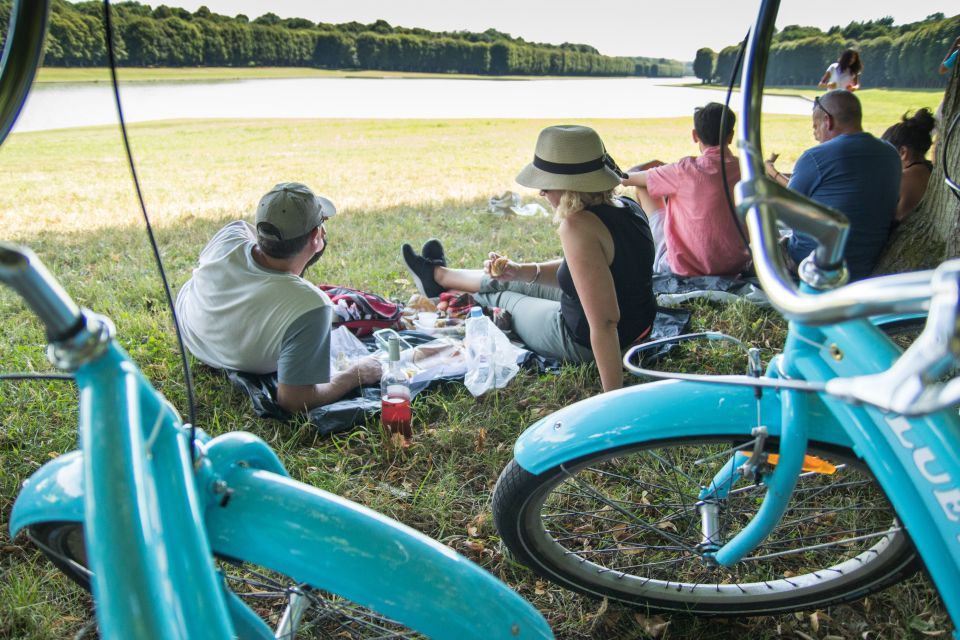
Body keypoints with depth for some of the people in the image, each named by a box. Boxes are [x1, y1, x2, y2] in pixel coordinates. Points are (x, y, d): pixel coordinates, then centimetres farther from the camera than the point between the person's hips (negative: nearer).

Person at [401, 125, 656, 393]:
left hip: (584, 345, -7)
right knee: (510, 280, 27)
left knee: (497, 295, 20)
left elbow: (605, 322, -35)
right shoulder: (628, 208, -4)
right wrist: (522, 271, -3)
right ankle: (438, 276, 56)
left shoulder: (579, 225, -33)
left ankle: (438, 275, 53)